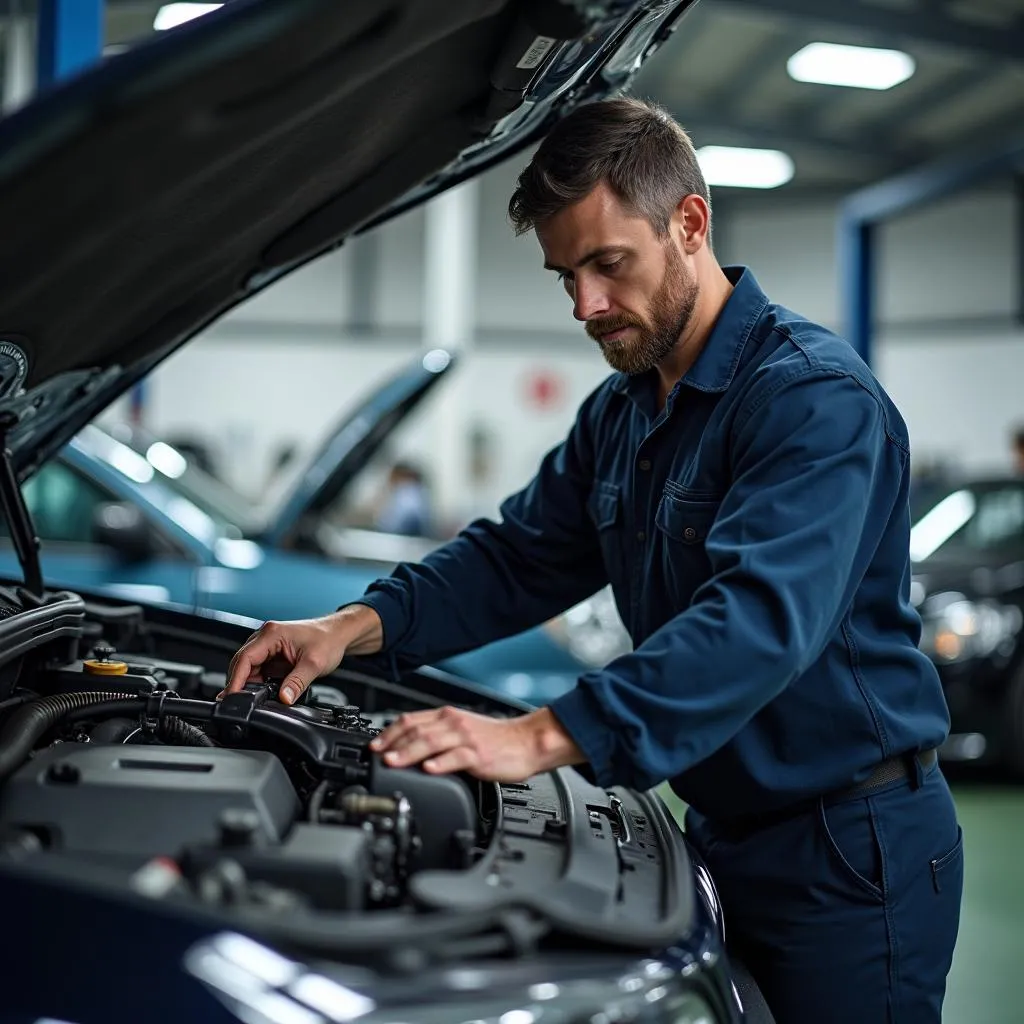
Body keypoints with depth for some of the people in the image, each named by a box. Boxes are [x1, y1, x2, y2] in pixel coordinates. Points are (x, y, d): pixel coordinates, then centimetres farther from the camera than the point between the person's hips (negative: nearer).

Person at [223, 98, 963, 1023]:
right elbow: (519, 557, 13)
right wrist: (359, 625, -4)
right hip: (731, 833, 8)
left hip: (854, 848, -8)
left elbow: (760, 616, -34)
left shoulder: (817, 397, -20)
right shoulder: (622, 413, 10)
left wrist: (545, 737, -42)